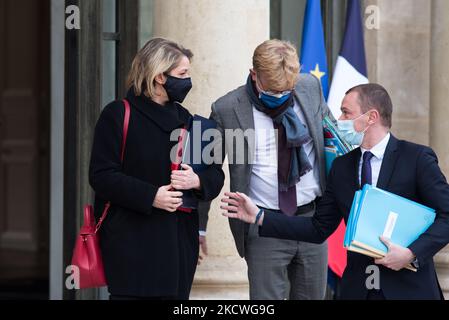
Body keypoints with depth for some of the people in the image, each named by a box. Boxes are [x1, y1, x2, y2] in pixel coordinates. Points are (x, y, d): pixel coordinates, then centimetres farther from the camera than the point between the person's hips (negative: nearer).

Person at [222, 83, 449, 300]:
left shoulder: (417, 158, -6)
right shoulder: (341, 167, 9)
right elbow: (319, 228, 10)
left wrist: (412, 253, -20)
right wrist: (260, 217, 3)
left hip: (409, 288, -4)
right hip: (357, 289, 4)